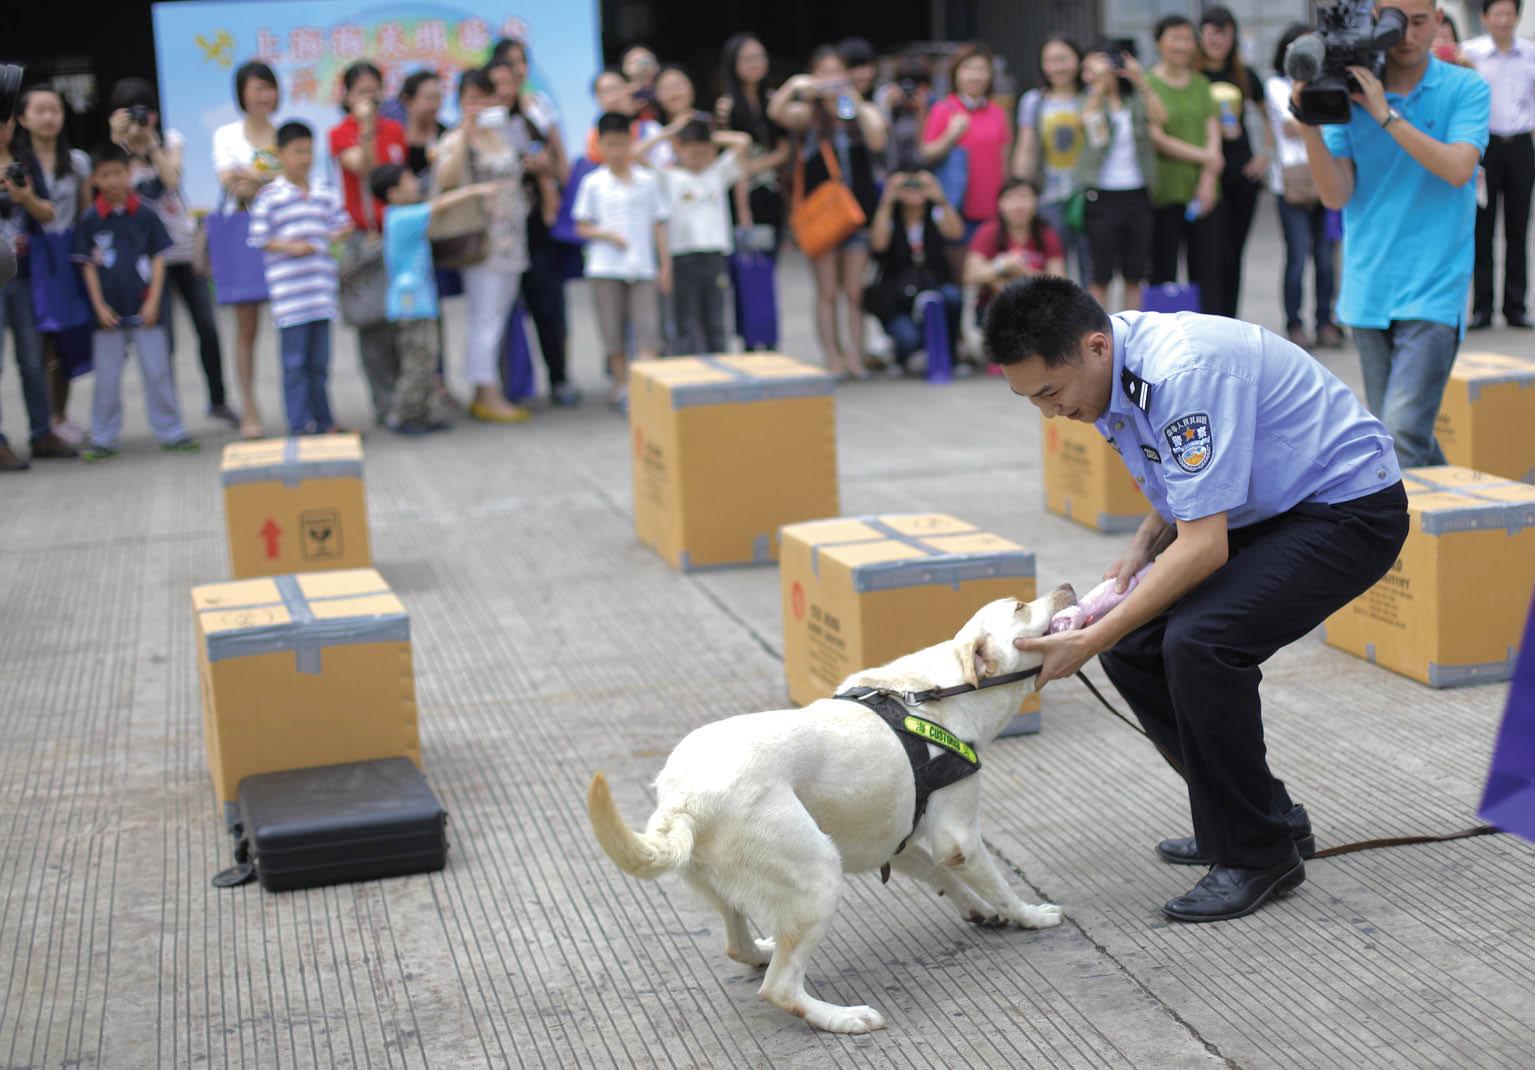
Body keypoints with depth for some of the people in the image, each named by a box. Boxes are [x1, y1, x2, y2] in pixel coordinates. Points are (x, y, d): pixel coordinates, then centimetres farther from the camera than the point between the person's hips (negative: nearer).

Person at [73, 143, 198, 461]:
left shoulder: (145, 215, 0)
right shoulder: (90, 220, -1)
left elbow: (158, 259, 2)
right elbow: (88, 265, 1)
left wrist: (153, 300, -6)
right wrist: (99, 306, -5)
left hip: (144, 310, 0)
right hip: (109, 312, 0)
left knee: (158, 371, 4)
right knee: (107, 377, 6)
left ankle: (170, 432, 13)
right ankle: (103, 438, 14)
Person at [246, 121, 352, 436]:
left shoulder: (325, 194, 10)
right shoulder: (269, 197, -4)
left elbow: (341, 226, 18)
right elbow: (258, 239, -5)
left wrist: (338, 235, -2)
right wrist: (289, 247, -17)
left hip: (321, 291, 5)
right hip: (289, 296, -5)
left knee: (319, 362, 12)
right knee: (294, 362, -1)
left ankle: (323, 422, 21)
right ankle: (299, 425, 5)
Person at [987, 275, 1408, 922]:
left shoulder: (1183, 371, -31)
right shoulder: (1112, 375, -2)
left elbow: (1205, 546, -31)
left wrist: (1092, 639, -28)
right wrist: (1141, 551, -5)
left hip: (1349, 507, -10)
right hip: (1266, 509, 10)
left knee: (1199, 643, -27)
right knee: (1132, 647, 0)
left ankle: (1257, 854, -9)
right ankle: (1265, 816, 16)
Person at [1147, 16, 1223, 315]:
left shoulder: (1201, 84, 14)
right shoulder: (1147, 84, -1)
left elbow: (1213, 131, 7)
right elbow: (1156, 138, -8)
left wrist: (1209, 178, -7)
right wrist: (1203, 156, -8)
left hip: (1203, 190, 4)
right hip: (1164, 192, -4)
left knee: (1208, 268, 1)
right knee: (1164, 270, -2)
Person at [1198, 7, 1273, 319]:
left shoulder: (1244, 76, 11)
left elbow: (1269, 116, 24)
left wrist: (1266, 153, 11)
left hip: (1243, 175, 4)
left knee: (1234, 255, 9)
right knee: (1220, 253, -12)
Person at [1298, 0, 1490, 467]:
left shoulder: (1466, 90, -1)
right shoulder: (1347, 93, 4)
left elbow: (1457, 168, -17)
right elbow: (1337, 195, -2)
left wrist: (1386, 115, -20)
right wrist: (1310, 127, -16)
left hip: (1433, 289, -4)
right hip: (1369, 289, 4)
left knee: (1404, 430, -17)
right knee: (1389, 430, 13)